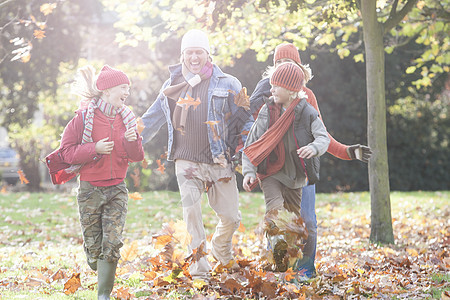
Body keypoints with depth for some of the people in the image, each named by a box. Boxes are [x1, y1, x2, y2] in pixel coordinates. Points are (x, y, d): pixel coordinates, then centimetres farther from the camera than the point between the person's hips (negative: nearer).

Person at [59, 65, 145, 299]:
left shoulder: (126, 117, 5)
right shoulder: (84, 116, -8)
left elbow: (137, 157, 7)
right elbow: (67, 152, -9)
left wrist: (132, 141, -13)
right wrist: (95, 149, -21)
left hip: (117, 189, 2)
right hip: (90, 189, -2)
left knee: (112, 242, -10)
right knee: (92, 244, 4)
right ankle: (98, 269, 37)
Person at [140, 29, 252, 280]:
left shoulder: (227, 84, 3)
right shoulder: (173, 85, 9)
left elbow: (246, 121, 7)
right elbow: (152, 119, 19)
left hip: (219, 162, 0)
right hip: (187, 162, 1)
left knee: (231, 217, 3)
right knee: (192, 215, -11)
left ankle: (223, 255, 33)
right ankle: (200, 269, -4)